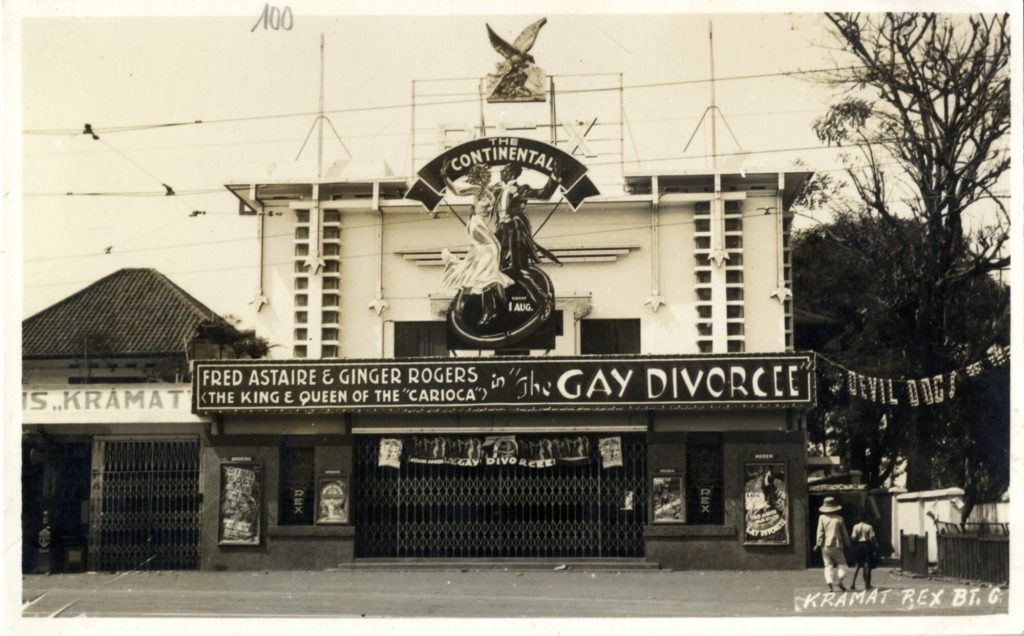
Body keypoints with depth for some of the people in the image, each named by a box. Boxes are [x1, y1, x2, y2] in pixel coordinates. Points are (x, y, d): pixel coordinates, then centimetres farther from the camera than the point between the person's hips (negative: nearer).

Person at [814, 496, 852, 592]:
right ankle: (839, 579, -13)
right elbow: (844, 533, 7)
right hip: (836, 545, -2)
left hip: (825, 546, 2)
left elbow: (820, 532, -3)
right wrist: (847, 544, 18)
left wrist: (819, 544, -1)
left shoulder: (822, 518, 0)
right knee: (841, 563, 9)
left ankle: (829, 584, -7)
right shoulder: (839, 519, -1)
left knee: (828, 565, 5)